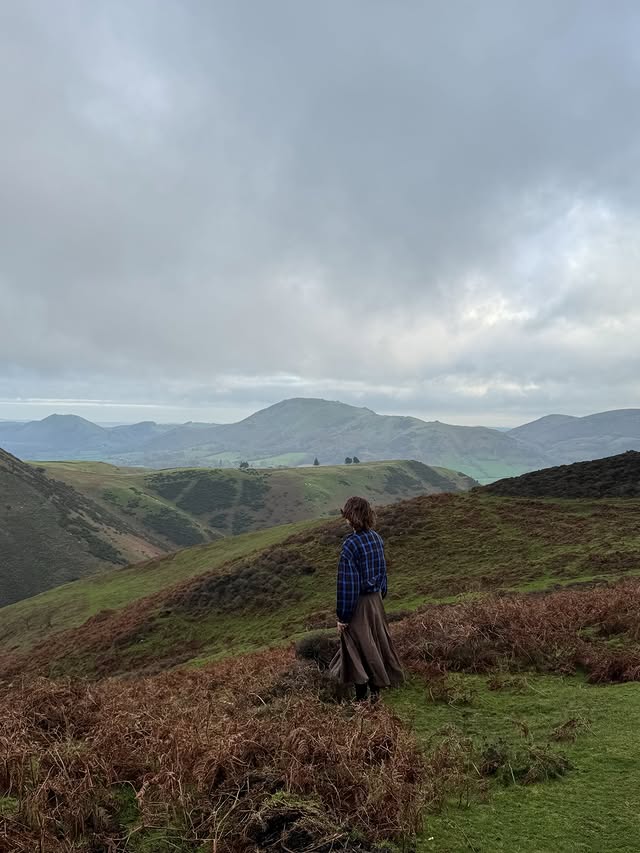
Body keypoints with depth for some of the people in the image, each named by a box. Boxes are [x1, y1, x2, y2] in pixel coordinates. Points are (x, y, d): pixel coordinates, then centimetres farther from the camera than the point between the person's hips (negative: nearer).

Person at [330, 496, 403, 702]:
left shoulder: (350, 545, -25)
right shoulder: (377, 538, -2)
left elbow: (347, 584, -22)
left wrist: (342, 616, -14)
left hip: (358, 603, -7)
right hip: (375, 599, 7)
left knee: (358, 649, 8)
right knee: (375, 642, 19)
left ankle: (361, 697, 20)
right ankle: (376, 690, 33)